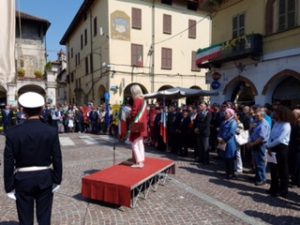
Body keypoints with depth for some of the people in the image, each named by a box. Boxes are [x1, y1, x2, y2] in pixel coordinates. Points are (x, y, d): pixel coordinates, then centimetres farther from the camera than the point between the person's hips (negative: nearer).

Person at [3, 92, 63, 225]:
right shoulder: (51, 131, -11)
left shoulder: (12, 133, -11)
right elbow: (57, 159, -7)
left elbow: (8, 163, -8)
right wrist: (57, 180, 4)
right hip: (45, 178, 0)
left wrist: (9, 187, 2)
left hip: (23, 180, 0)